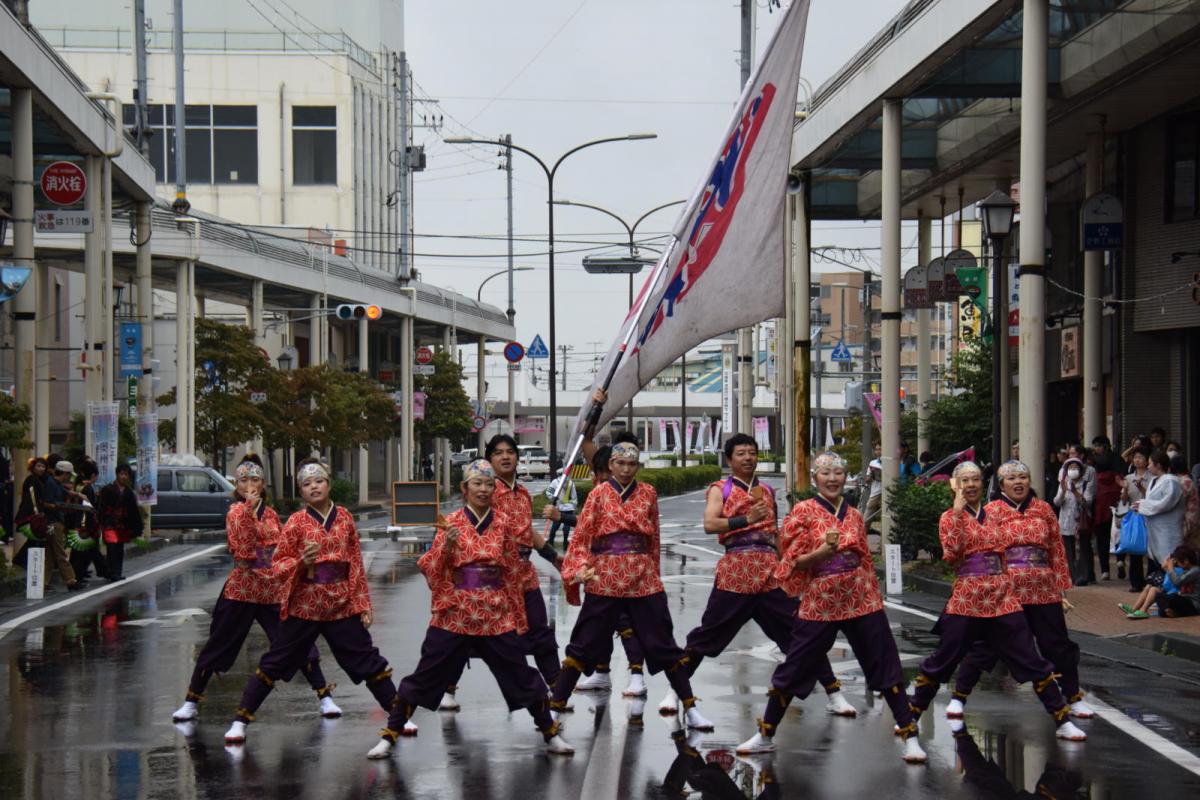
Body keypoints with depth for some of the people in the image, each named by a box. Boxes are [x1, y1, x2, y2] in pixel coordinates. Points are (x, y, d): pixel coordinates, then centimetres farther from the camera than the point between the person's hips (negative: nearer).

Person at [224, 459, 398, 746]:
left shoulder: (344, 517, 4)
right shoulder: (296, 522, -4)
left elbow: (356, 563, 8)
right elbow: (277, 566, -4)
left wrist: (364, 602, 4)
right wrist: (301, 562, -23)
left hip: (342, 604, 2)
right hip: (304, 604, -2)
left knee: (367, 660, 7)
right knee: (275, 663, 2)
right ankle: (240, 721, 9)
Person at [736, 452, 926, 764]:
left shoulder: (854, 515, 9)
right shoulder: (803, 511, -2)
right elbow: (794, 561, -5)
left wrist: (874, 596, 12)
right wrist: (823, 551, -21)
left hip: (861, 601, 3)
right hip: (819, 603, -2)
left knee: (886, 666, -1)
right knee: (795, 668, 5)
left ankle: (909, 735, 5)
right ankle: (765, 736, 19)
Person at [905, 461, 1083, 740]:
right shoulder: (950, 517, 3)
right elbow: (951, 554, -14)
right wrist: (957, 513, -14)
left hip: (1002, 599, 2)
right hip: (966, 600, -2)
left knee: (1032, 661, 0)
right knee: (941, 661, 4)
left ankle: (1063, 721, 4)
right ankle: (911, 715, 20)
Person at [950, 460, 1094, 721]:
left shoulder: (1043, 509, 8)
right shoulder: (991, 511, 0)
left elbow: (1057, 550, 9)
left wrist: (1061, 589, 6)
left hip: (1044, 592, 3)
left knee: (1058, 646, 8)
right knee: (984, 647, 2)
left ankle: (1074, 699, 22)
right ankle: (958, 697, 13)